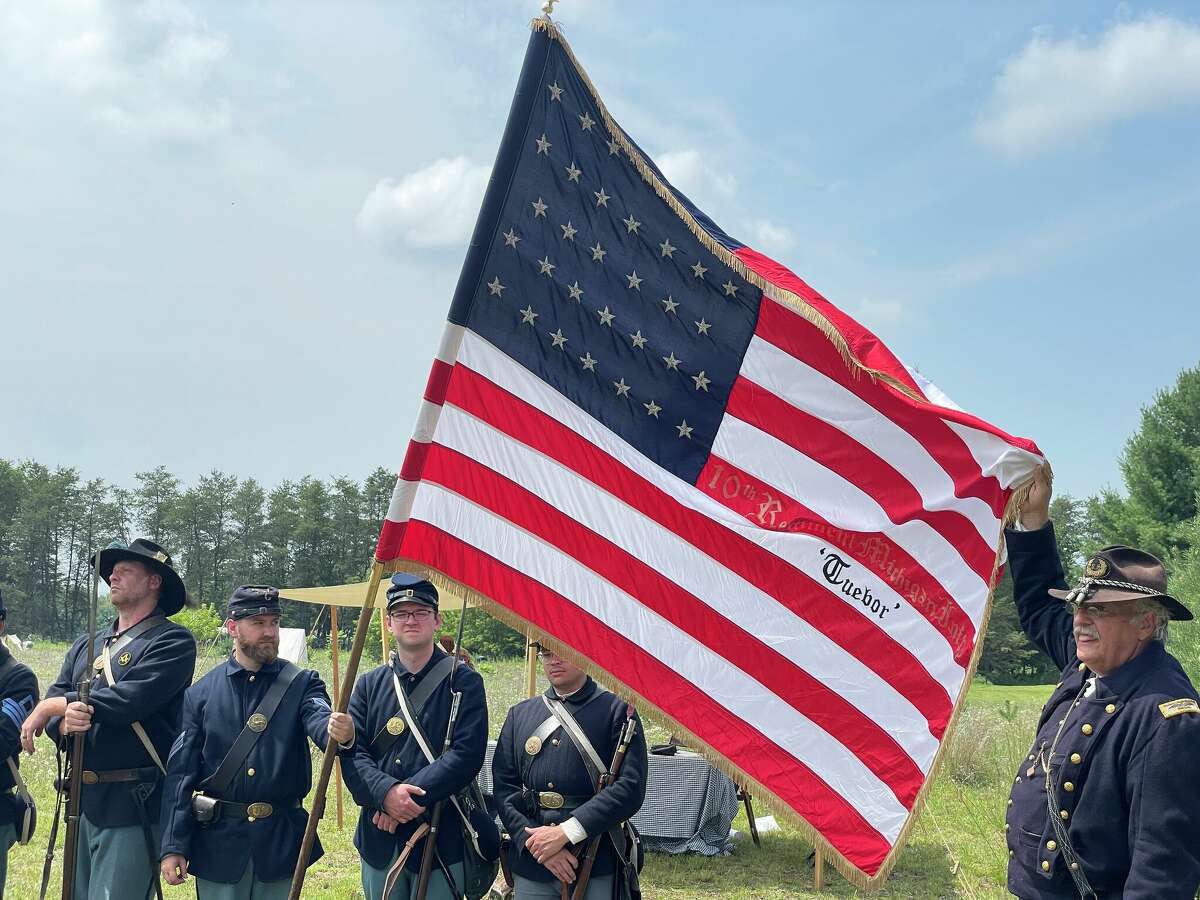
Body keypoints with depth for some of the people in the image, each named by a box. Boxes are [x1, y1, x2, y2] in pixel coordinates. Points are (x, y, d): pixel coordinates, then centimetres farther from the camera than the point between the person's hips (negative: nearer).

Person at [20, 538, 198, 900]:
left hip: (134, 806, -7)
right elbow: (50, 708, 5)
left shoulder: (172, 641, -8)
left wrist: (54, 705, -9)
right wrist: (65, 722, -19)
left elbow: (128, 701, -21)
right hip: (83, 802, 7)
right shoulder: (86, 645, 15)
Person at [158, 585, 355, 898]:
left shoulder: (302, 684, -1)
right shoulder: (201, 693, 1)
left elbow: (320, 720, -22)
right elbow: (180, 772, 1)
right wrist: (173, 846, -4)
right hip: (219, 842, 0)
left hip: (281, 840, 0)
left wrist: (340, 733, -46)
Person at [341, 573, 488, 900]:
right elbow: (352, 753, -2)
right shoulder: (369, 685, 7)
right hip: (379, 838, 3)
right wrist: (386, 793, -21)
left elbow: (467, 754, -13)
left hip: (441, 838, -3)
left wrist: (409, 795, -20)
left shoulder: (464, 683, -3)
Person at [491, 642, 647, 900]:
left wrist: (567, 831, -17)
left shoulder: (617, 710, -2)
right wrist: (534, 841, -12)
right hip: (529, 868, 3)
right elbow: (503, 787, 4)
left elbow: (631, 788, -11)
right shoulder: (520, 714, 10)